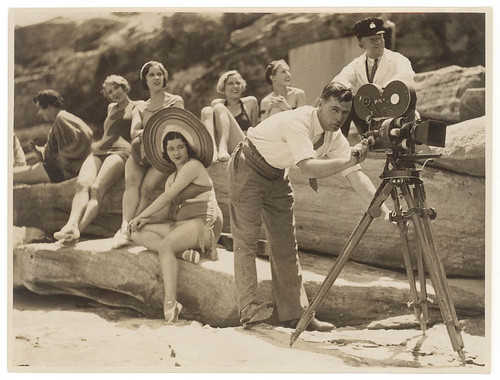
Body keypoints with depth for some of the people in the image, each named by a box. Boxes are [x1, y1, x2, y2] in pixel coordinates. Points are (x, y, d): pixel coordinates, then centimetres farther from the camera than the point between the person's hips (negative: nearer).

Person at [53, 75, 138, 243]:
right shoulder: (111, 108, 35)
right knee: (82, 184, -28)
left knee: (97, 188, -32)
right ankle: (71, 225, -51)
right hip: (98, 152, 6)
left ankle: (77, 229, -51)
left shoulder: (137, 107, 15)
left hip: (120, 151, -5)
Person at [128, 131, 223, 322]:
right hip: (183, 225, 9)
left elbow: (167, 197, -7)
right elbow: (164, 212, 15)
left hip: (204, 223, -9)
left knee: (165, 245, -33)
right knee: (138, 233, -5)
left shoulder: (193, 166, -2)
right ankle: (182, 252, -25)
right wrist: (145, 220, -5)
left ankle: (170, 303, -42)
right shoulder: (171, 178, 25)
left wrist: (141, 216, -2)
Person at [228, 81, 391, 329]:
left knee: (285, 245, 3)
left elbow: (356, 176, -13)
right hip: (248, 168, -7)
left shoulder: (334, 137, -9)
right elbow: (309, 168, -45)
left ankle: (294, 313, 4)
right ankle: (248, 307, -6)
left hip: (276, 175, 7)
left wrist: (384, 208, -24)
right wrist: (348, 160, -52)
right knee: (246, 239, -10)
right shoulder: (298, 122, -32)